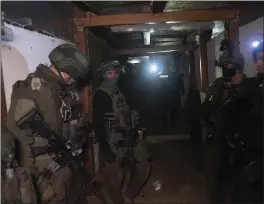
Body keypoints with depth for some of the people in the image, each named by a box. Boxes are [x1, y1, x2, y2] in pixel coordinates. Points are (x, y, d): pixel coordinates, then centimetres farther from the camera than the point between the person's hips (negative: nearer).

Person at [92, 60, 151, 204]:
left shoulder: (119, 91, 14)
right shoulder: (100, 95, -12)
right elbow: (97, 124, -19)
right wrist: (105, 150, -20)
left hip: (129, 139, 9)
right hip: (114, 144, -8)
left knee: (143, 168, 16)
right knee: (116, 179, 5)